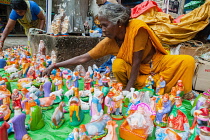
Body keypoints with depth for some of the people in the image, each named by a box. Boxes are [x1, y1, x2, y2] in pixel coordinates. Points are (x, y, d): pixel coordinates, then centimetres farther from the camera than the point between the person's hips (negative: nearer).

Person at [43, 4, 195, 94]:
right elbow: (83, 58, -13)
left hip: (158, 62, -1)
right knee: (118, 65, -27)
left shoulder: (137, 28, -27)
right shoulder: (109, 41, -16)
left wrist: (128, 89, -25)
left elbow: (136, 61, -25)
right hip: (140, 71, 2)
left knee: (187, 61, -24)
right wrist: (54, 66, -15)